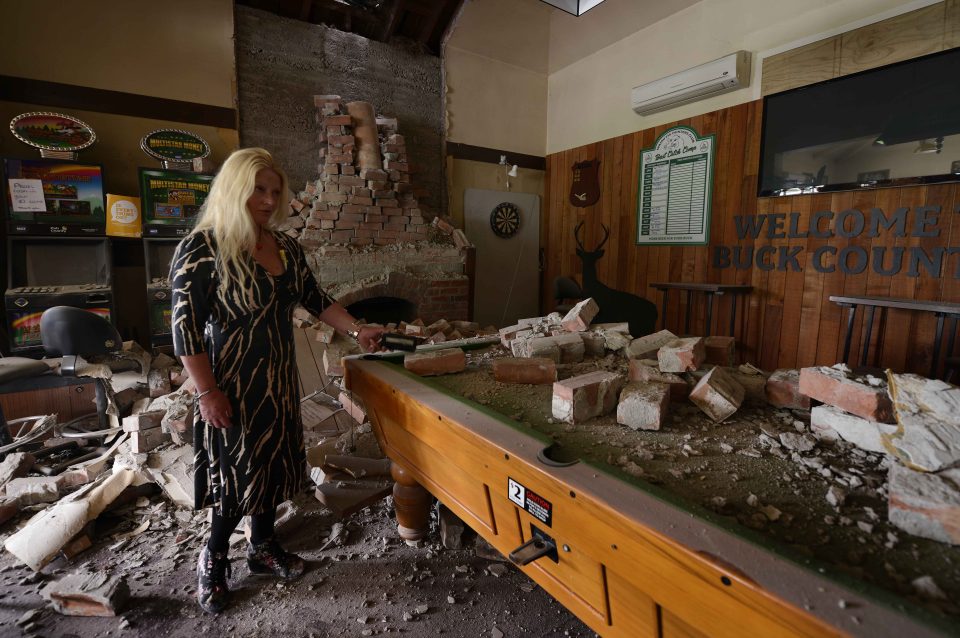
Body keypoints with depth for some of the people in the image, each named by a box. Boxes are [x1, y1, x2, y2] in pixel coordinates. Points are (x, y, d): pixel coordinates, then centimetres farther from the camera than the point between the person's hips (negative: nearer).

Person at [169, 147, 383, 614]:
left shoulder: (286, 247, 5)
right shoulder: (201, 248, -15)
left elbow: (316, 299, 11)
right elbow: (186, 327, -16)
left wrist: (358, 331, 2)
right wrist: (208, 392, -17)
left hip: (279, 380, 7)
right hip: (232, 384, -6)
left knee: (272, 462, 16)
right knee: (238, 471, 5)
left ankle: (262, 548, 38)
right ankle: (213, 558, 32)